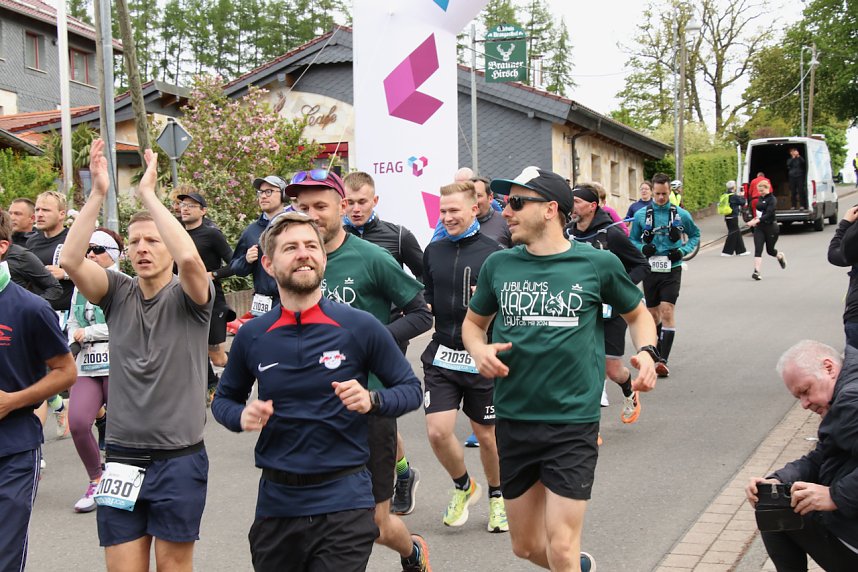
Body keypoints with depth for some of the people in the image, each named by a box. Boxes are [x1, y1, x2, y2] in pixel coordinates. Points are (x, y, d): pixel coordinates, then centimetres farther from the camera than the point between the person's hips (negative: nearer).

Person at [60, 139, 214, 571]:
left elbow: (189, 257, -27)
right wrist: (98, 193, -19)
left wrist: (148, 193, -22)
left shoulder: (188, 296, -5)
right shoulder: (118, 294, 4)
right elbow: (71, 261, -13)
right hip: (122, 457, 3)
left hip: (179, 459, -3)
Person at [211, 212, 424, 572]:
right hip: (276, 501, 3)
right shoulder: (252, 336, 1)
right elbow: (225, 397, 16)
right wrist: (241, 416, -6)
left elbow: (410, 389, 3)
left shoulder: (359, 327, -5)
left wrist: (372, 401, -16)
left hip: (344, 502, -3)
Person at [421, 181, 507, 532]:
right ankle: (463, 487, 22)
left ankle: (497, 497, 35)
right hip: (442, 356, 3)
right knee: (437, 431, -7)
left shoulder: (493, 253, -8)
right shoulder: (433, 252, 6)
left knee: (486, 435, 10)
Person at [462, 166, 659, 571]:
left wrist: (646, 351, -7)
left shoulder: (597, 264, -4)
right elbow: (473, 322, 17)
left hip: (573, 422, -3)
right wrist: (478, 349, -6)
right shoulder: (498, 265, 2)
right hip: (514, 421, 4)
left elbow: (637, 313, 13)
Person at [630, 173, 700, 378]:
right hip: (650, 269, 2)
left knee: (668, 311, -14)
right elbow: (632, 239, 11)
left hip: (672, 270, -2)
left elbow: (695, 235, 13)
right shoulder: (641, 215, 1)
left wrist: (683, 251, -5)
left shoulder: (681, 214, -1)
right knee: (653, 313, 11)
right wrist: (642, 248, -11)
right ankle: (658, 351, 34)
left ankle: (663, 361, -16)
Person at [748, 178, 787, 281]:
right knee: (758, 249, -11)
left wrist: (756, 220, -35)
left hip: (770, 227, -5)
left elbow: (768, 214, -24)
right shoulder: (761, 198, 10)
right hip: (759, 227, 5)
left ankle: (780, 256, 42)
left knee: (770, 250, 8)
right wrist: (756, 218, 8)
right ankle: (756, 271, -17)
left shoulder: (772, 200, -13)